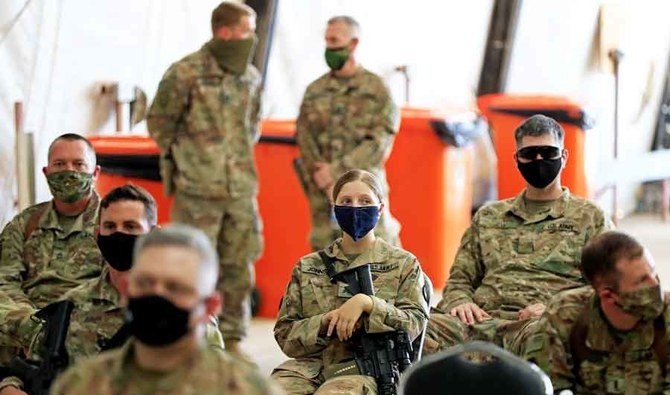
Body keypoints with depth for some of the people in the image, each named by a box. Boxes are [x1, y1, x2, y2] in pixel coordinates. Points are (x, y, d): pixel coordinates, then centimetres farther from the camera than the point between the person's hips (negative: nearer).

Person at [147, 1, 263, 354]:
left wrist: (241, 160, 14)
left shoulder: (251, 77, 9)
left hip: (241, 189, 6)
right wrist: (184, 159, 5)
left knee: (239, 266, 8)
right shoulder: (185, 73, -9)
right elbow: (159, 123, 0)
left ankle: (232, 341, 17)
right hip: (197, 191, -5)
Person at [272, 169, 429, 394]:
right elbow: (284, 335, 13)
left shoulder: (403, 264, 14)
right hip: (309, 365, 3)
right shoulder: (307, 267, 19)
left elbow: (414, 322, 0)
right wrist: (324, 323, -7)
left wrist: (366, 303, -14)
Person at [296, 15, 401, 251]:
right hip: (323, 191, 3)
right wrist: (327, 182, -9)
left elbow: (379, 142, -6)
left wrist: (336, 172, -12)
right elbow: (305, 141, 4)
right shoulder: (314, 91, 11)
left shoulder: (376, 89, 2)